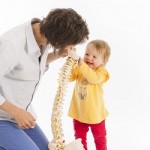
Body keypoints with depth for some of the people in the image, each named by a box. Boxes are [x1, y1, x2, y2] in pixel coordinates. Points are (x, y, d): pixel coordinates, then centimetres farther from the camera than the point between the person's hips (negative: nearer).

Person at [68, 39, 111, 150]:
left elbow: (93, 78, -39)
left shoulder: (102, 72, -18)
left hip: (95, 113, -3)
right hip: (78, 111, 4)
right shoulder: (80, 68, -4)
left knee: (100, 138, 18)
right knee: (79, 137, 19)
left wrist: (79, 61, -46)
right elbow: (69, 78, -13)